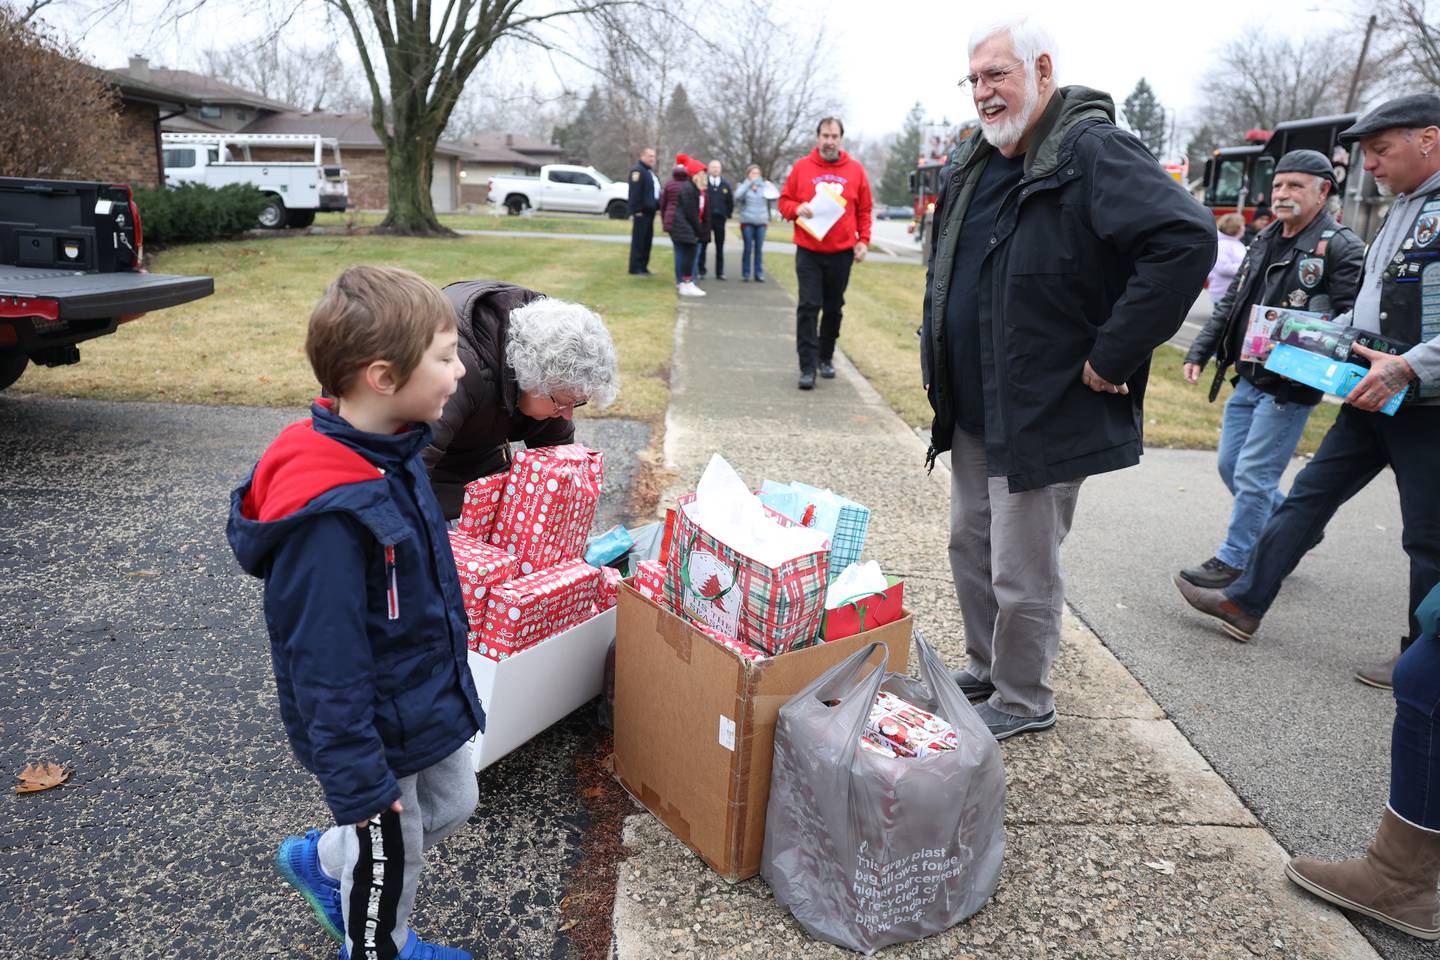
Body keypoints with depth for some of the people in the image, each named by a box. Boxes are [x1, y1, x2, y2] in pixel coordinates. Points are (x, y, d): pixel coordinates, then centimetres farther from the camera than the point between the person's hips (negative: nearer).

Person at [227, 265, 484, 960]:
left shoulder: (390, 453, -5)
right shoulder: (331, 514, -35)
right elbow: (324, 661, -28)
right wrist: (357, 781, -19)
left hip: (430, 700, 8)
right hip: (376, 730, -8)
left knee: (450, 806, 27)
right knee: (390, 861, 16)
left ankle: (323, 862, 49)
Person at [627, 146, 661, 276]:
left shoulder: (651, 172, 20)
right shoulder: (638, 170, -11)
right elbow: (635, 193, -19)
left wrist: (658, 206, 15)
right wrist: (636, 211, -23)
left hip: (650, 211, 10)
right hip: (641, 212, -10)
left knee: (647, 240, 12)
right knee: (638, 241, -7)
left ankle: (643, 266, 19)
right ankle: (635, 268, -4)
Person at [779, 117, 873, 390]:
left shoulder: (855, 170, 5)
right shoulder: (801, 167, 3)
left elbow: (864, 210, 10)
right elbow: (784, 201, 8)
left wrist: (863, 240, 0)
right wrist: (797, 209, -14)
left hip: (842, 252, 2)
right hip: (808, 252, -2)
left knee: (834, 308, 11)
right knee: (808, 307, -8)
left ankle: (826, 357, 26)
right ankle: (808, 367, -7)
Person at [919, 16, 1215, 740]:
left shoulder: (1093, 151, -16)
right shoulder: (970, 165, 10)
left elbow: (1188, 239, -28)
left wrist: (1110, 359, -25)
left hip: (1044, 415, -8)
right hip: (971, 411, 9)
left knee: (1021, 575, 3)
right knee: (970, 545, 20)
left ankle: (1022, 702, 24)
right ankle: (984, 669, 39)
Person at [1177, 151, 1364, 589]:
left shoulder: (1341, 248, -10)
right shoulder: (1264, 243, 13)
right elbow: (1230, 305, 18)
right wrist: (1199, 352, 11)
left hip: (1289, 387, -8)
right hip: (1247, 380, 8)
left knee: (1254, 474, -5)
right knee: (1231, 466, 13)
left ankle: (1235, 561, 9)